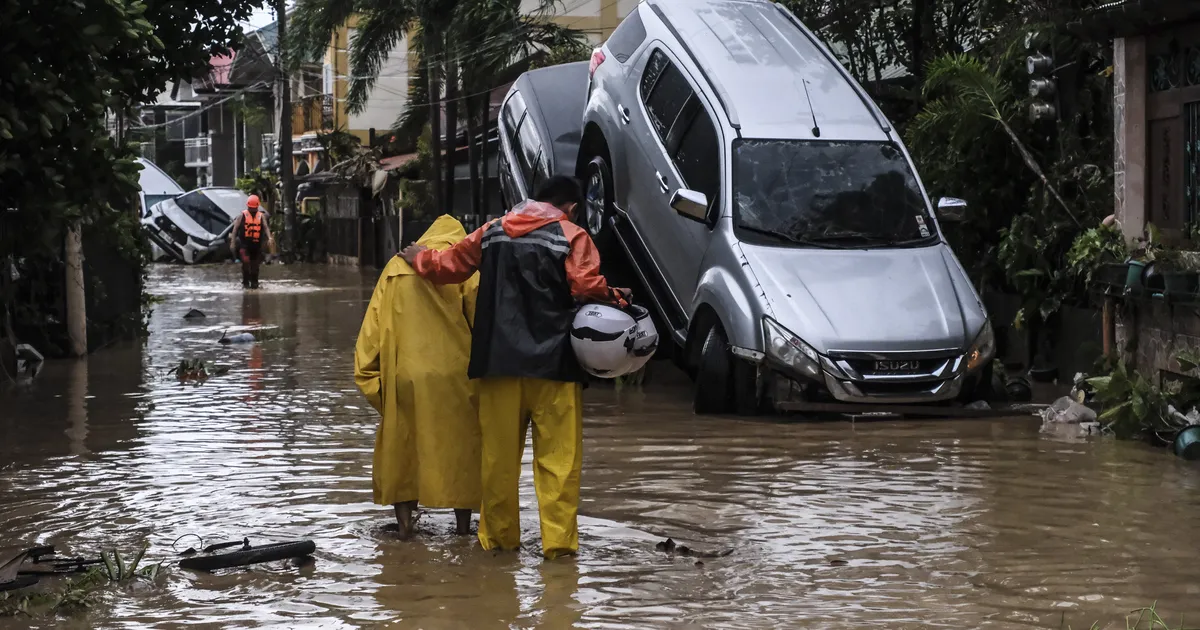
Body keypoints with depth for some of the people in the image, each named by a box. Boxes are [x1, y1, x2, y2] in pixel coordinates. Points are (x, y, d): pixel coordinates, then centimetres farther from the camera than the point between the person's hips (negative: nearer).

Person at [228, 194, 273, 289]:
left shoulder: (261, 216, 7)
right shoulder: (243, 215, 1)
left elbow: (266, 227, -5)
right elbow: (235, 228, 0)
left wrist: (269, 237, -25)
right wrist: (232, 242, -8)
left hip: (256, 244, 3)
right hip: (244, 243, -3)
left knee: (255, 265, 11)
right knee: (246, 262, -16)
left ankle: (254, 282, 23)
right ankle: (245, 282, -8)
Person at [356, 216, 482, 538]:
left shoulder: (397, 265, 14)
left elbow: (372, 328, 9)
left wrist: (371, 378, 11)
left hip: (404, 376, 2)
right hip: (454, 378, -2)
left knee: (402, 443, 12)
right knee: (459, 445, 9)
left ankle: (404, 522, 10)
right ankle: (463, 523, 12)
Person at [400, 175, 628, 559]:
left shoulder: (492, 233, 11)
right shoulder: (571, 237, -3)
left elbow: (451, 265, 21)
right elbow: (587, 285, -16)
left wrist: (421, 259, 39)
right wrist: (616, 298, 1)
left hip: (499, 360, 4)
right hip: (553, 364, -4)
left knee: (500, 454, 11)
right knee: (558, 456, -1)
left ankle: (498, 536, 19)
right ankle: (558, 541, -4)